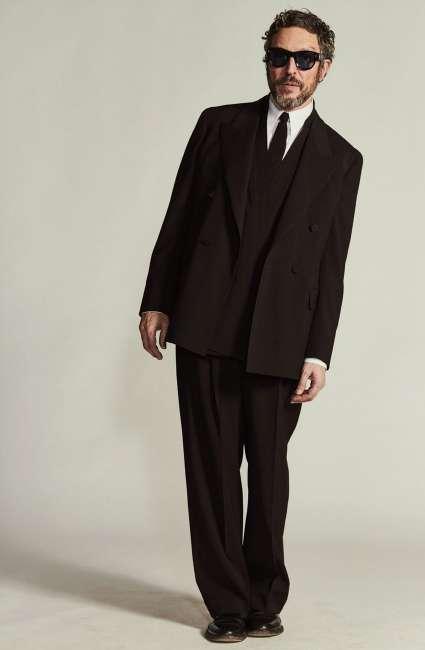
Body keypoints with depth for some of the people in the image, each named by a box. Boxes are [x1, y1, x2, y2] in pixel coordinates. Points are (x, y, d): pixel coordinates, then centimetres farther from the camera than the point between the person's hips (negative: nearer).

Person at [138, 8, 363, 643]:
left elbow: (331, 266, 5)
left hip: (279, 341, 0)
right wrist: (157, 301, 4)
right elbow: (179, 218, 9)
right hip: (205, 327, 1)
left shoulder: (341, 159, 8)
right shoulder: (220, 124, 10)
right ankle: (228, 603, 15)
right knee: (212, 468, 4)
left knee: (269, 472, 6)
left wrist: (318, 352, -1)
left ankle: (265, 599, 23)